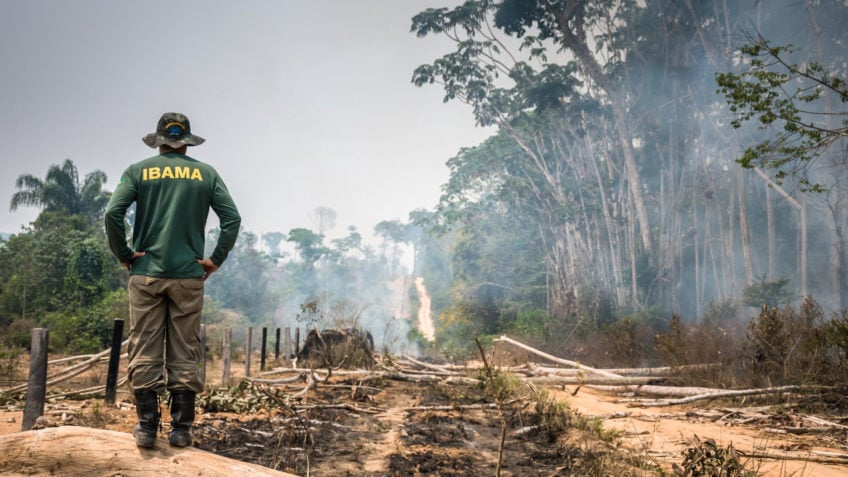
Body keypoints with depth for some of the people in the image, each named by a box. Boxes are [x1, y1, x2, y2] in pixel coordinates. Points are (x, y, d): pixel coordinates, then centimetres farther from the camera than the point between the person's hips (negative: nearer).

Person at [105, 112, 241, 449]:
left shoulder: (139, 171, 4)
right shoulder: (206, 174, 5)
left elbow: (113, 213, -8)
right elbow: (232, 218, -3)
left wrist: (124, 255, 2)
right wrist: (215, 259, 2)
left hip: (146, 274, 0)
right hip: (189, 276, 0)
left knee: (145, 354, 6)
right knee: (185, 355, 6)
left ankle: (146, 428, 9)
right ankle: (181, 429, 9)